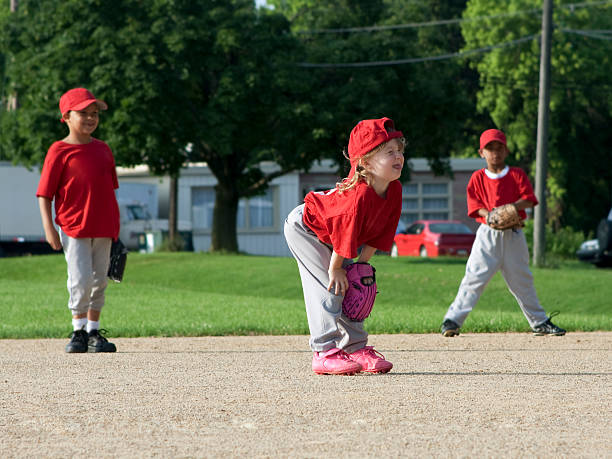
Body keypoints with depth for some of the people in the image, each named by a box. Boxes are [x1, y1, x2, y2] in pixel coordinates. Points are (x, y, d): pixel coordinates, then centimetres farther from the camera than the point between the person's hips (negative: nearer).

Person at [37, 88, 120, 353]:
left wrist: (114, 227, 17)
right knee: (80, 280, -10)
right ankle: (79, 331, 5)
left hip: (103, 229, 5)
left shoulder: (102, 149, 11)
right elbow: (44, 194, -5)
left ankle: (94, 332, 16)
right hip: (73, 228, -5)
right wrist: (49, 229, -14)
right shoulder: (59, 151, -5)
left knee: (99, 281, 8)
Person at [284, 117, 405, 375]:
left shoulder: (394, 190, -15)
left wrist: (362, 264, -5)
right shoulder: (358, 194, -40)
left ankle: (356, 347, 11)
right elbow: (344, 233, -31)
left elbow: (380, 232, -6)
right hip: (304, 228, -9)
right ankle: (325, 352, -18)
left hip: (329, 235, 9)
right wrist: (335, 269, -21)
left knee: (349, 285, 6)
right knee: (330, 287, -16)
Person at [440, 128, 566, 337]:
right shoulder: (478, 178, 5)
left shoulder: (517, 174, 6)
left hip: (513, 234, 2)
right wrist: (489, 215, -23)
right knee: (474, 277, -12)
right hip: (488, 233, -2)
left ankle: (539, 322, 22)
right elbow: (474, 205, -3)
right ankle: (453, 320, -12)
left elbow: (528, 199, -4)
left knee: (522, 280, 11)